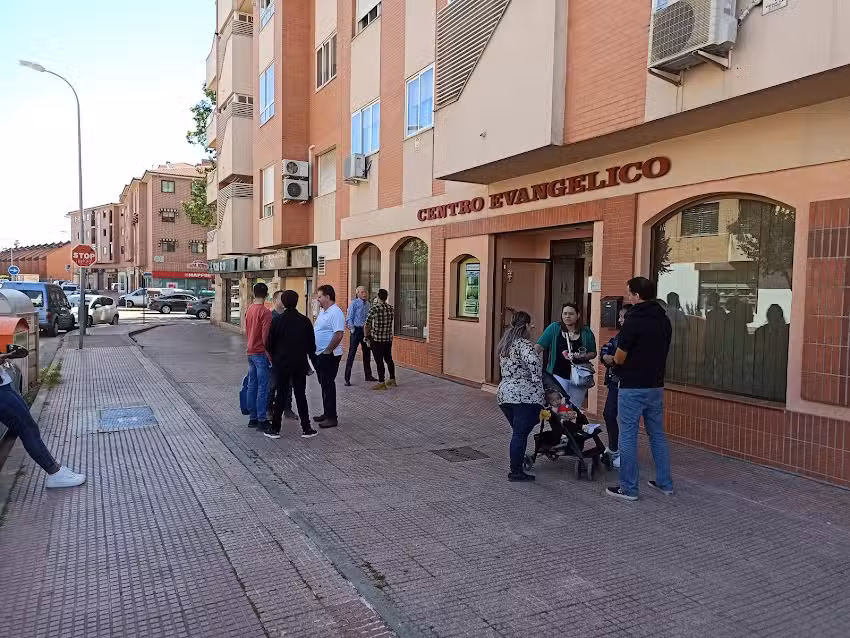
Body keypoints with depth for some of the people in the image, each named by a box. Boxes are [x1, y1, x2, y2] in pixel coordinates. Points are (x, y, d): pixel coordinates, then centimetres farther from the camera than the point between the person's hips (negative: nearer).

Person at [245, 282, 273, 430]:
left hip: (250, 352, 8)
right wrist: (269, 355, -12)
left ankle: (252, 418, 18)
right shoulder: (265, 312, -16)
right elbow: (266, 336, -18)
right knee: (263, 387, -4)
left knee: (252, 385, 12)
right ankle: (262, 420, -2)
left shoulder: (249, 310, 9)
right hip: (261, 353, -8)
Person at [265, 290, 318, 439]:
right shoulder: (304, 321, -3)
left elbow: (269, 344, -3)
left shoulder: (277, 320, -7)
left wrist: (274, 358, 13)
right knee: (300, 395, 8)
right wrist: (309, 357, 17)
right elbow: (311, 344, 3)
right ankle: (306, 428, 10)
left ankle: (275, 428, 10)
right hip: (300, 363, 1)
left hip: (281, 363, -1)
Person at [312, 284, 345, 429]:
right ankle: (327, 413, 25)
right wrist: (315, 351, 15)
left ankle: (331, 418, 2)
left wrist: (327, 351, -20)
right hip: (319, 355, 10)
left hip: (329, 356, -10)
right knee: (324, 384, 15)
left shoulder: (336, 313, -17)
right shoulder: (323, 312, 14)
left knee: (328, 385, -5)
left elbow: (339, 335, -24)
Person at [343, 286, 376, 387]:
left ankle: (368, 376, 25)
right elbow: (349, 318, -10)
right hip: (356, 330, -6)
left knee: (367, 353, 13)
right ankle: (347, 378, -1)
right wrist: (352, 329, -13)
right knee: (351, 354, -5)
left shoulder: (367, 304, 10)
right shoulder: (354, 303, -8)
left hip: (365, 330, 6)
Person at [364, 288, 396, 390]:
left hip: (376, 339, -6)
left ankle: (381, 383, 1)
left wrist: (366, 336, 2)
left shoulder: (374, 308, -14)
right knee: (388, 359, 17)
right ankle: (392, 380, 28)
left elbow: (367, 325, -12)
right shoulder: (391, 308, 2)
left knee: (379, 361, -1)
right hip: (388, 338, 6)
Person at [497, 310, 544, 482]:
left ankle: (516, 463, 29)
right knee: (521, 434, -2)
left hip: (504, 393, 8)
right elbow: (533, 360, -29)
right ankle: (516, 472, 3)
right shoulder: (523, 344, -10)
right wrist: (537, 382, -17)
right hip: (525, 395, -8)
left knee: (518, 432, 20)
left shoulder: (505, 344, 17)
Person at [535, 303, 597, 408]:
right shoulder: (554, 328, -3)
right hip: (559, 375, -2)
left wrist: (584, 356, -10)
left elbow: (593, 353, 11)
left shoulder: (586, 332, 3)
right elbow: (540, 346, -9)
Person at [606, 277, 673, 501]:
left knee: (628, 437, 1)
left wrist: (615, 358, 8)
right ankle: (665, 483, 26)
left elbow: (619, 358, -13)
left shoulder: (633, 321, -17)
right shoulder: (664, 321, 7)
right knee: (657, 434, 17)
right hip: (656, 386, 7)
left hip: (633, 388, -7)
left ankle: (628, 488, 7)